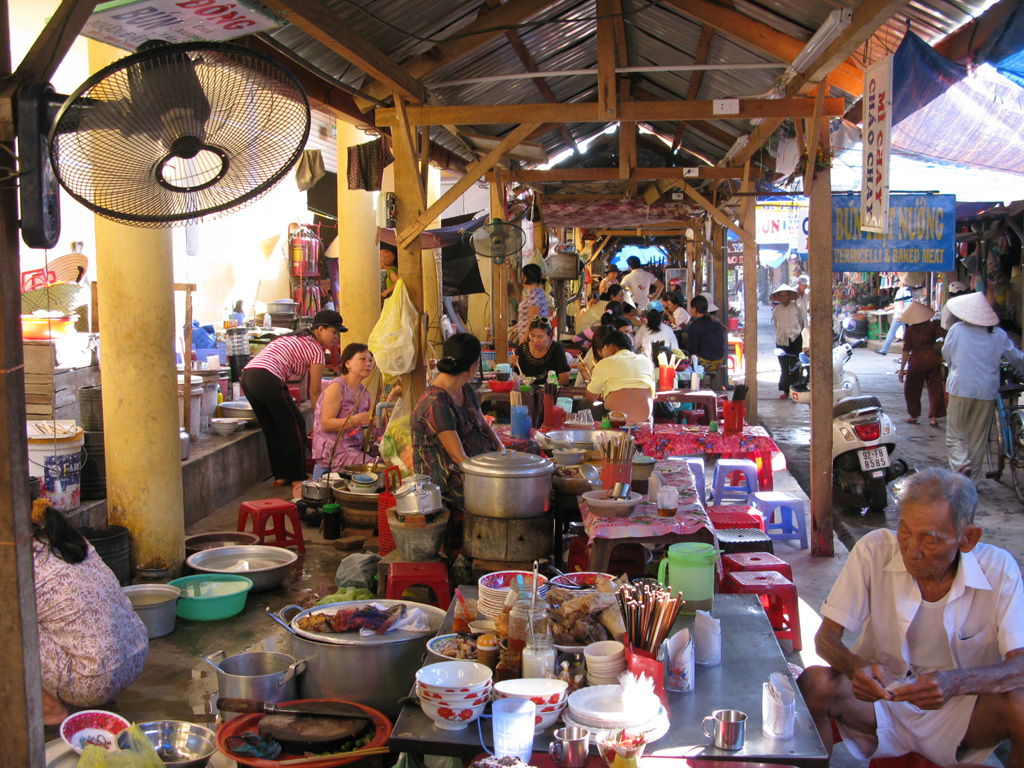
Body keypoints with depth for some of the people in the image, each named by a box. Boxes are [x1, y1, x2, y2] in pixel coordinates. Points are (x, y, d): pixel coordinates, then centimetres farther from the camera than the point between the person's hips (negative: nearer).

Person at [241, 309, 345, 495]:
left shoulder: (295, 339, 28)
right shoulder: (316, 349, 2)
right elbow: (314, 392, 7)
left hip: (247, 375, 9)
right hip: (267, 378, -9)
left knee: (273, 430, 20)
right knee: (295, 426, 3)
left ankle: (280, 476, 28)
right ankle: (298, 480, 5)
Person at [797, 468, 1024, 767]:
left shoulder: (999, 569, -11)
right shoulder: (875, 551, -12)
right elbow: (827, 636, -9)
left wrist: (956, 683, -40)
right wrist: (856, 666, -34)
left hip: (958, 710, 0)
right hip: (881, 700, 0)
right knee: (813, 683, -29)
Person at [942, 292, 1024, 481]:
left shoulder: (957, 330, -5)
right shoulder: (998, 334, 2)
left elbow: (946, 355, 7)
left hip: (960, 389, -2)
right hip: (987, 391, 3)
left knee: (955, 434, 7)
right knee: (978, 437, 12)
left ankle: (961, 464, -17)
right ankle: (973, 479, 17)